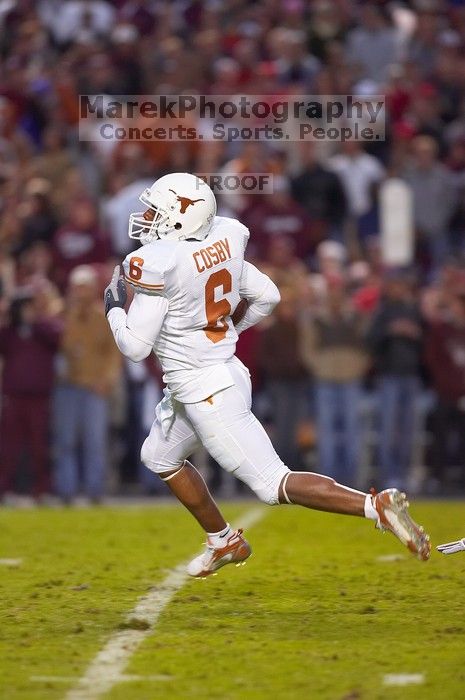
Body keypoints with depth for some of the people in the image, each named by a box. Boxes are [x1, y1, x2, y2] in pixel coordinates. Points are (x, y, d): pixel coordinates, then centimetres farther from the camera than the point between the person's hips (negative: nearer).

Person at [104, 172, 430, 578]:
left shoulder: (158, 264, -22)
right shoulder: (219, 247, 2)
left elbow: (135, 346, -19)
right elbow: (267, 296, 13)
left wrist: (114, 309, -1)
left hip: (207, 393, -9)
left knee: (273, 484, -7)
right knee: (159, 456, 29)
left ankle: (376, 506, -18)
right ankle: (224, 542, 39)